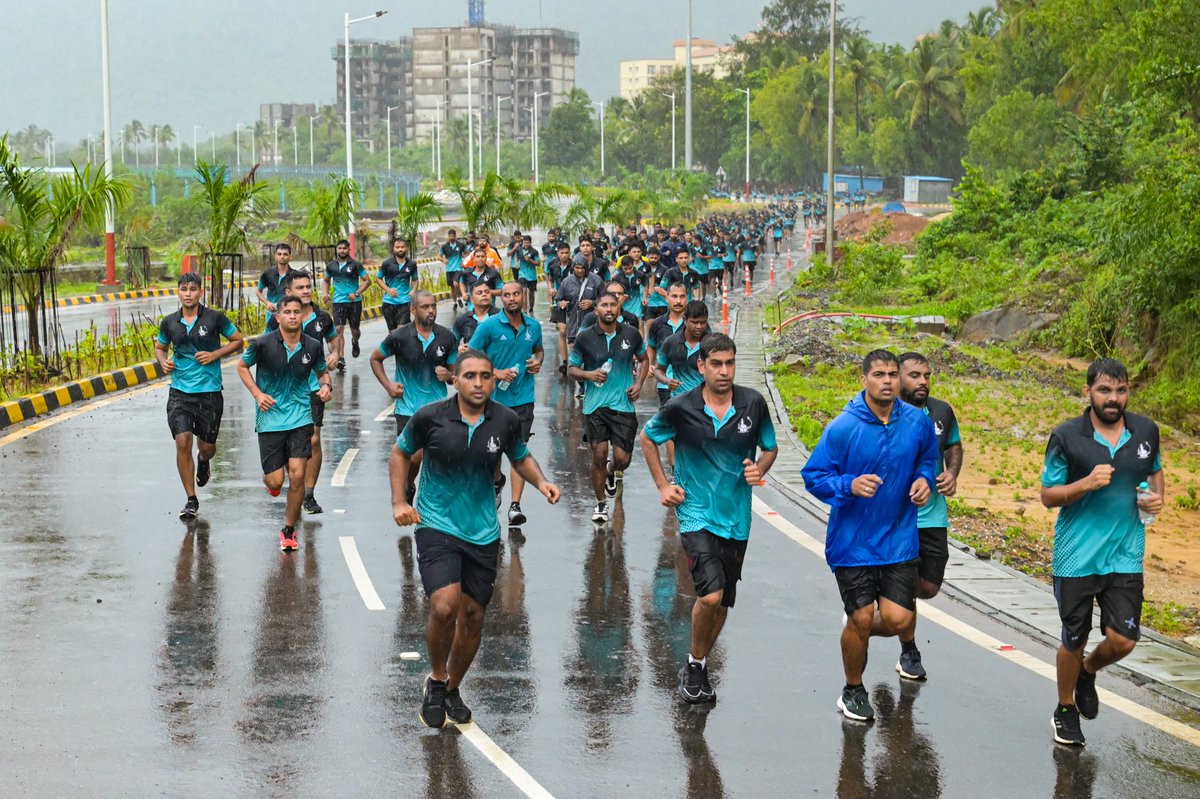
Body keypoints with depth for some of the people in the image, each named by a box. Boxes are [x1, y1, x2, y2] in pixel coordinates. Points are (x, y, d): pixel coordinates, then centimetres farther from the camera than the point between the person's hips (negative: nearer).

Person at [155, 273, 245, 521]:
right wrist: (163, 361, -2)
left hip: (210, 391, -1)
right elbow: (159, 346, 20)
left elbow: (238, 341, 5)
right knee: (182, 442, -13)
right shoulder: (169, 322, 4)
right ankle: (191, 500, -2)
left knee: (207, 447, 7)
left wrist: (215, 354, -10)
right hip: (180, 392, 1)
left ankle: (203, 462, 48)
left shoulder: (215, 318, -4)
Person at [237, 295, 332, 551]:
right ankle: (268, 479, 39)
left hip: (301, 418, 1)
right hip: (270, 418, -1)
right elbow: (242, 366, 7)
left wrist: (325, 385, -5)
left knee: (297, 475, -9)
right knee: (275, 482, -2)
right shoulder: (263, 344, -9)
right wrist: (257, 394, -6)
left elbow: (322, 371, 17)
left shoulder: (313, 347, -2)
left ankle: (289, 530, 10)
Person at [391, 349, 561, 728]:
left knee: (473, 615, 8)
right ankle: (436, 679, 5)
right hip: (436, 526, -3)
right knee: (445, 606, -21)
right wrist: (399, 502, -2)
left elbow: (521, 457, 15)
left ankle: (453, 689, 31)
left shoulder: (506, 421, -4)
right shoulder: (429, 418, -11)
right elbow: (400, 453, 7)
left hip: (482, 533, 3)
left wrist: (541, 482, -5)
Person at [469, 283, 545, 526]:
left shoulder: (534, 326, 4)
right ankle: (497, 481, 43)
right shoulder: (489, 326, -8)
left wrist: (538, 362, 0)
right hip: (493, 398, -1)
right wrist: (496, 373, -15)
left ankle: (515, 506, -8)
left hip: (523, 398, 1)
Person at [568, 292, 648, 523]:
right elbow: (571, 369, 6)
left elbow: (643, 359, 18)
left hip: (624, 405, 1)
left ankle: (614, 471, 37)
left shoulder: (631, 334, 1)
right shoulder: (585, 338, -3)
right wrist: (589, 374, -15)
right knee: (598, 456, -3)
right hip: (595, 406, -1)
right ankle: (601, 503, 16)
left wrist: (638, 383, 3)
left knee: (622, 458, -2)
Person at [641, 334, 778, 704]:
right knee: (710, 595, -19)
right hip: (696, 515, -3)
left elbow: (769, 448, 12)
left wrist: (759, 470, -9)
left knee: (722, 603, 10)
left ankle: (697, 669, 31)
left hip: (736, 518, 3)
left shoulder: (753, 403, -3)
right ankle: (695, 663, 6)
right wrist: (663, 485, 4)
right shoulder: (681, 408, -9)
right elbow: (648, 438, 10)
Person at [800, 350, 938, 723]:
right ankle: (853, 692, 26)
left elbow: (928, 458, 19)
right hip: (853, 541, -3)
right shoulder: (842, 428, -13)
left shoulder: (918, 422, -2)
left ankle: (861, 631, 33)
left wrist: (924, 479, -2)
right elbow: (813, 476, -7)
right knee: (860, 618, 1)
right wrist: (850, 485, -24)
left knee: (898, 619, -5)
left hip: (899, 538, 3)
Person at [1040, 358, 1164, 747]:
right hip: (1076, 557, -2)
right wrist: (1086, 484, -21)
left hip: (1126, 556, 2)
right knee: (1074, 640, 8)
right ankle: (1066, 709, 33)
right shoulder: (1066, 436, -9)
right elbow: (1048, 495, -4)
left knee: (1123, 640, -4)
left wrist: (1157, 496, 0)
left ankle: (1088, 671, 31)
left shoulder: (1146, 431, 2)